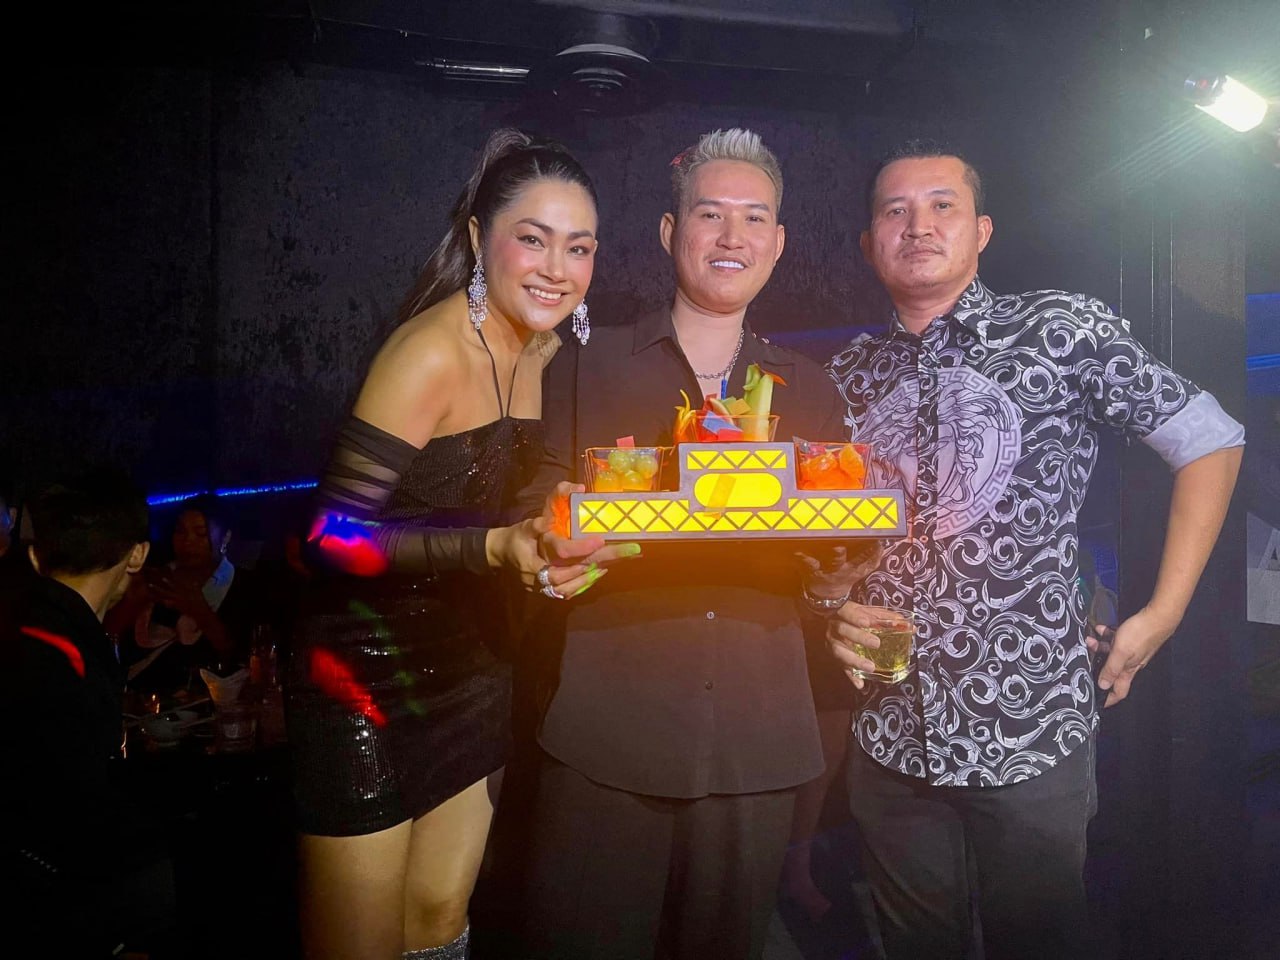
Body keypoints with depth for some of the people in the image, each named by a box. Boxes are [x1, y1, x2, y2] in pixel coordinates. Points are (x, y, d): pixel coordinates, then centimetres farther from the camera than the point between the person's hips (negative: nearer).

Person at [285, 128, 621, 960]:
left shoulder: (542, 349, 3)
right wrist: (497, 547, -33)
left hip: (471, 665, 7)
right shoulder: (432, 353, -21)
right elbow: (336, 534, -23)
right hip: (370, 673, -7)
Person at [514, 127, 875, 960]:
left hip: (756, 738, 2)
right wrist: (559, 536, -19)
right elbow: (534, 514, 3)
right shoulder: (587, 367, 7)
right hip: (607, 735, -2)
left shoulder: (808, 389, 14)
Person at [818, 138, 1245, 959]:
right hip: (891, 734, 4)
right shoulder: (851, 375, 7)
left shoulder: (1061, 328, -4)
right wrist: (836, 613, -3)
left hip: (1030, 729, -3)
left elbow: (1211, 440, 1)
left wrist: (1163, 613, -3)